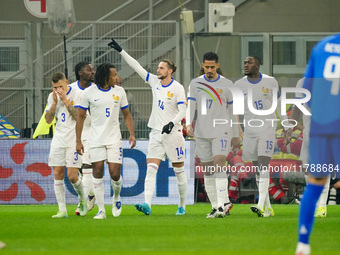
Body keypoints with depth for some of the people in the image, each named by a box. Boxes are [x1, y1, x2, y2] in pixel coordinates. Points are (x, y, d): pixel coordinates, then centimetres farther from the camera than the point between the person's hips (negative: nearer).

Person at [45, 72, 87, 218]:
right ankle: (62, 210, 3)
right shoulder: (52, 97, 8)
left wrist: (65, 100, -17)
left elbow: (79, 116, -16)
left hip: (74, 139, -5)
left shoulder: (76, 95, -7)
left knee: (72, 176, -9)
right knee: (57, 174, -1)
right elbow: (48, 120, 3)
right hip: (58, 139, 5)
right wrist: (55, 102, -9)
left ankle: (82, 198, 20)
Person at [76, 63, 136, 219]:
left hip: (114, 139, 1)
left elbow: (126, 114, 14)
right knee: (97, 172, -5)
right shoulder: (89, 93, -2)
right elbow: (80, 117, 4)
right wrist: (78, 141, 0)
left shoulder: (119, 91, 5)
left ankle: (116, 197, 25)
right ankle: (101, 210, 1)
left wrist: (132, 134, 1)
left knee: (115, 174, -6)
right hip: (96, 140, -1)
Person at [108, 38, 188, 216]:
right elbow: (136, 67, 9)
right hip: (156, 133, 5)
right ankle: (147, 204, -22)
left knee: (179, 171, 5)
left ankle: (182, 206, 16)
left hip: (173, 133, -5)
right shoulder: (154, 82, 7)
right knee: (151, 169, -11)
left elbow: (182, 110, -10)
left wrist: (172, 123, -25)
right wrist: (121, 51, 6)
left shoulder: (177, 88, -6)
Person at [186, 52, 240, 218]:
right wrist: (188, 123, -21)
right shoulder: (195, 84, 7)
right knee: (207, 170, 4)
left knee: (219, 165, -18)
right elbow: (190, 105, -2)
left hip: (221, 132, -3)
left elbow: (232, 110, 9)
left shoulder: (227, 84, 4)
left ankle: (223, 204, -23)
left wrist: (235, 135, 9)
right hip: (202, 133, 3)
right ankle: (215, 206, 10)